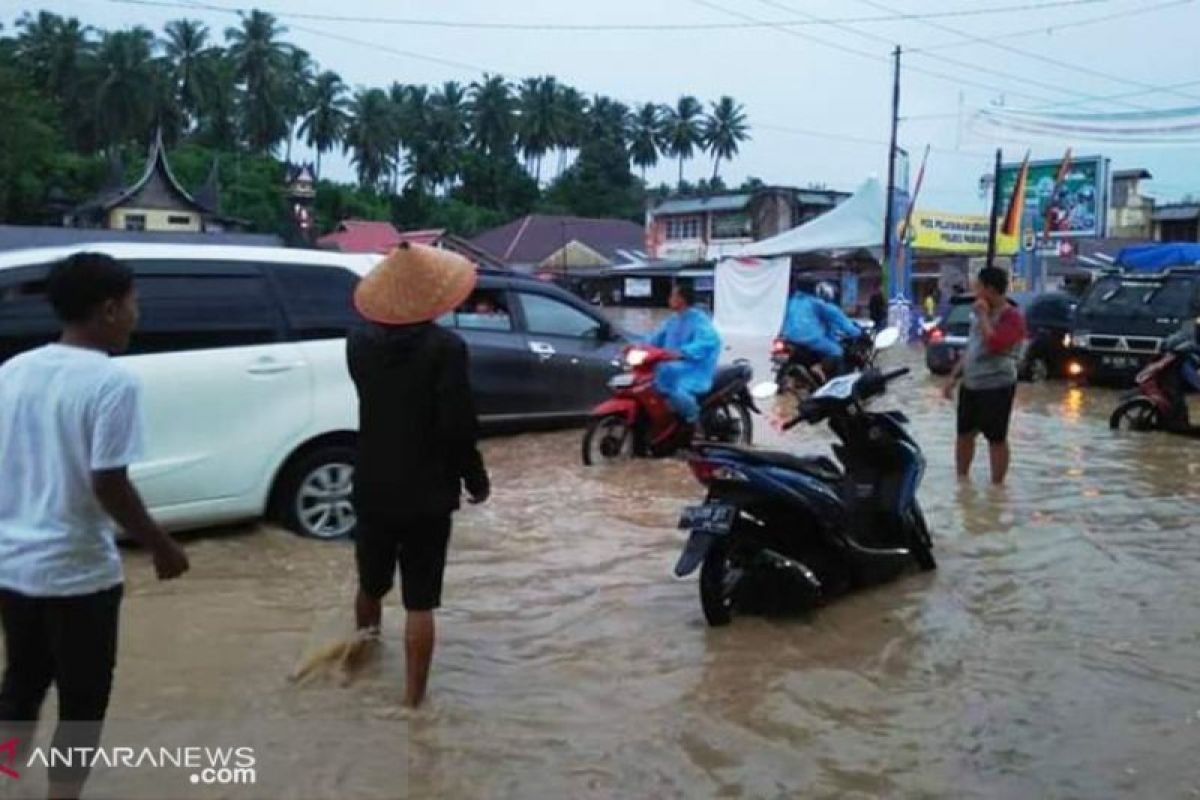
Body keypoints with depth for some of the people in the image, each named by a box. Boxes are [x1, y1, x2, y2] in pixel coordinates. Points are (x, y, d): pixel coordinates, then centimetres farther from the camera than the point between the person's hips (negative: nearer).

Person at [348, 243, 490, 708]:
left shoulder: (359, 342, -1)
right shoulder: (445, 347, -17)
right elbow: (458, 425, -18)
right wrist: (476, 479, -4)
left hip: (373, 487, 5)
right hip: (427, 493, -4)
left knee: (371, 584, 25)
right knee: (420, 602, 5)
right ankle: (413, 697, 12)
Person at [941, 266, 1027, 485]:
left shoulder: (1012, 316, -12)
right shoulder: (983, 313, 15)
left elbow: (995, 343, -29)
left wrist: (983, 316, -18)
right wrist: (953, 376, 16)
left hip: (997, 387, -8)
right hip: (970, 385, 8)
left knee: (996, 438, 0)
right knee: (964, 433, 13)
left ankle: (996, 485, 8)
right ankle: (962, 478, 26)